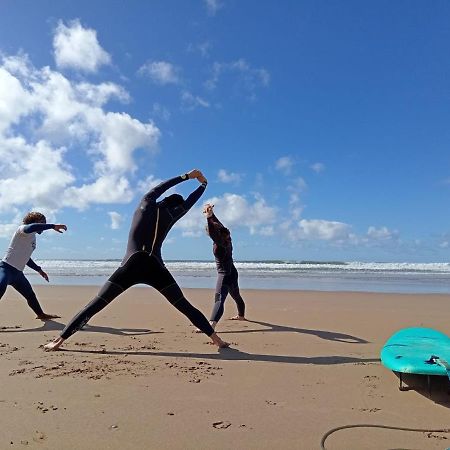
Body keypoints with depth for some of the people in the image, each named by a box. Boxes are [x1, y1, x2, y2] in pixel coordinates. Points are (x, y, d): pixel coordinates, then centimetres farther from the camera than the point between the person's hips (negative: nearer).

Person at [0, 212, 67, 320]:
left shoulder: (32, 237, 18)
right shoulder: (23, 228, -8)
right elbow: (30, 228, -36)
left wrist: (39, 270, 30)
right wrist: (53, 226, -36)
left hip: (18, 272, 10)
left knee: (30, 294, 22)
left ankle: (41, 314, 41)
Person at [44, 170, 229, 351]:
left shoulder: (146, 204, 15)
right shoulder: (171, 214, 14)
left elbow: (158, 188, 30)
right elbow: (190, 202, 28)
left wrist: (186, 176, 40)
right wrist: (203, 184, 45)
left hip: (132, 266, 0)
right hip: (155, 268, 0)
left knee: (95, 305, 2)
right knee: (186, 307, 6)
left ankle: (59, 340, -1)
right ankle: (215, 339, 3)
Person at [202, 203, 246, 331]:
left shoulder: (219, 243, -22)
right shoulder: (226, 238, 2)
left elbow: (213, 232, -42)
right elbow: (218, 224, 15)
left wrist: (208, 217, -51)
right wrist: (211, 214, 19)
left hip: (225, 274, -10)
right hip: (232, 272, 10)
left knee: (219, 299, -23)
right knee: (236, 295, 28)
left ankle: (211, 325, -35)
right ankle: (241, 315, 50)